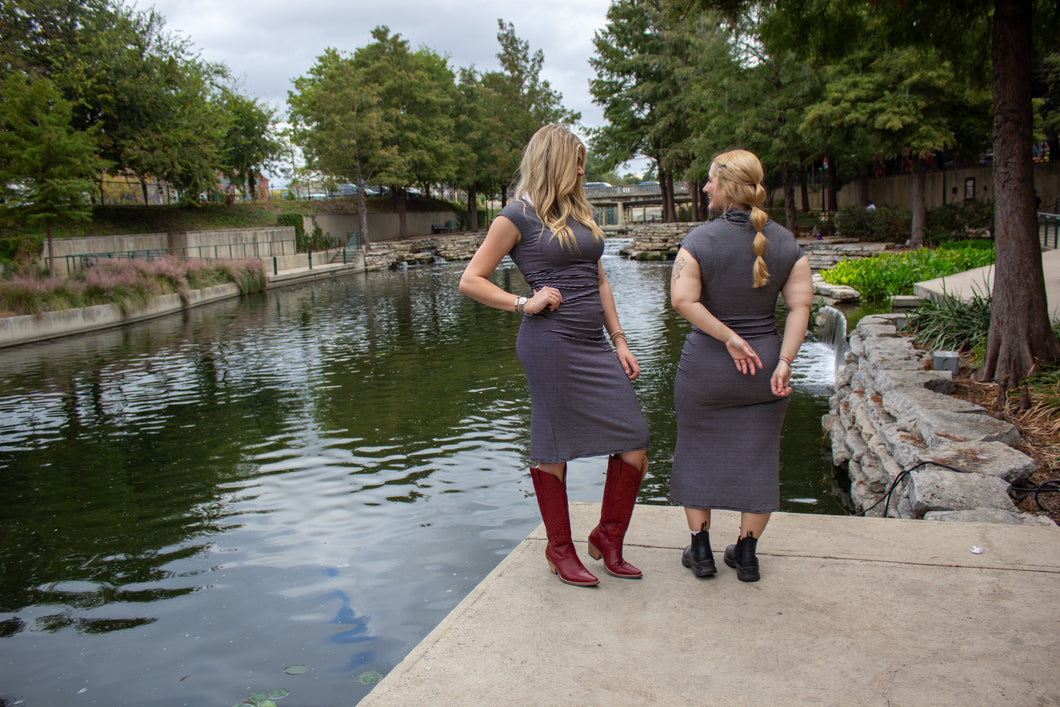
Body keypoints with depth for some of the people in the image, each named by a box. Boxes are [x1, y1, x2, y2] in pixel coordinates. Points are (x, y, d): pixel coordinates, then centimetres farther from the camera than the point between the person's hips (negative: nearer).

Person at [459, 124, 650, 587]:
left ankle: (608, 537, 22)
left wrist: (619, 341, 15)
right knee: (554, 449, 4)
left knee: (635, 440, 3)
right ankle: (560, 549, 23)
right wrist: (524, 304, -11)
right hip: (550, 343, -7)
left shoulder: (580, 211, 19)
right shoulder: (519, 215, -2)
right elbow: (471, 281, -3)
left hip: (593, 344, 7)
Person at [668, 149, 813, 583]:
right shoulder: (785, 242, -1)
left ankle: (700, 551, 20)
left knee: (697, 454, 14)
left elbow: (683, 300, -23)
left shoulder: (700, 241, -12)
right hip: (765, 363, 3)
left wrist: (730, 339, -18)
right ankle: (746, 554, 21)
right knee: (757, 458, 13)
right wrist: (783, 363, -12)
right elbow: (801, 306, -9)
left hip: (704, 367, -3)